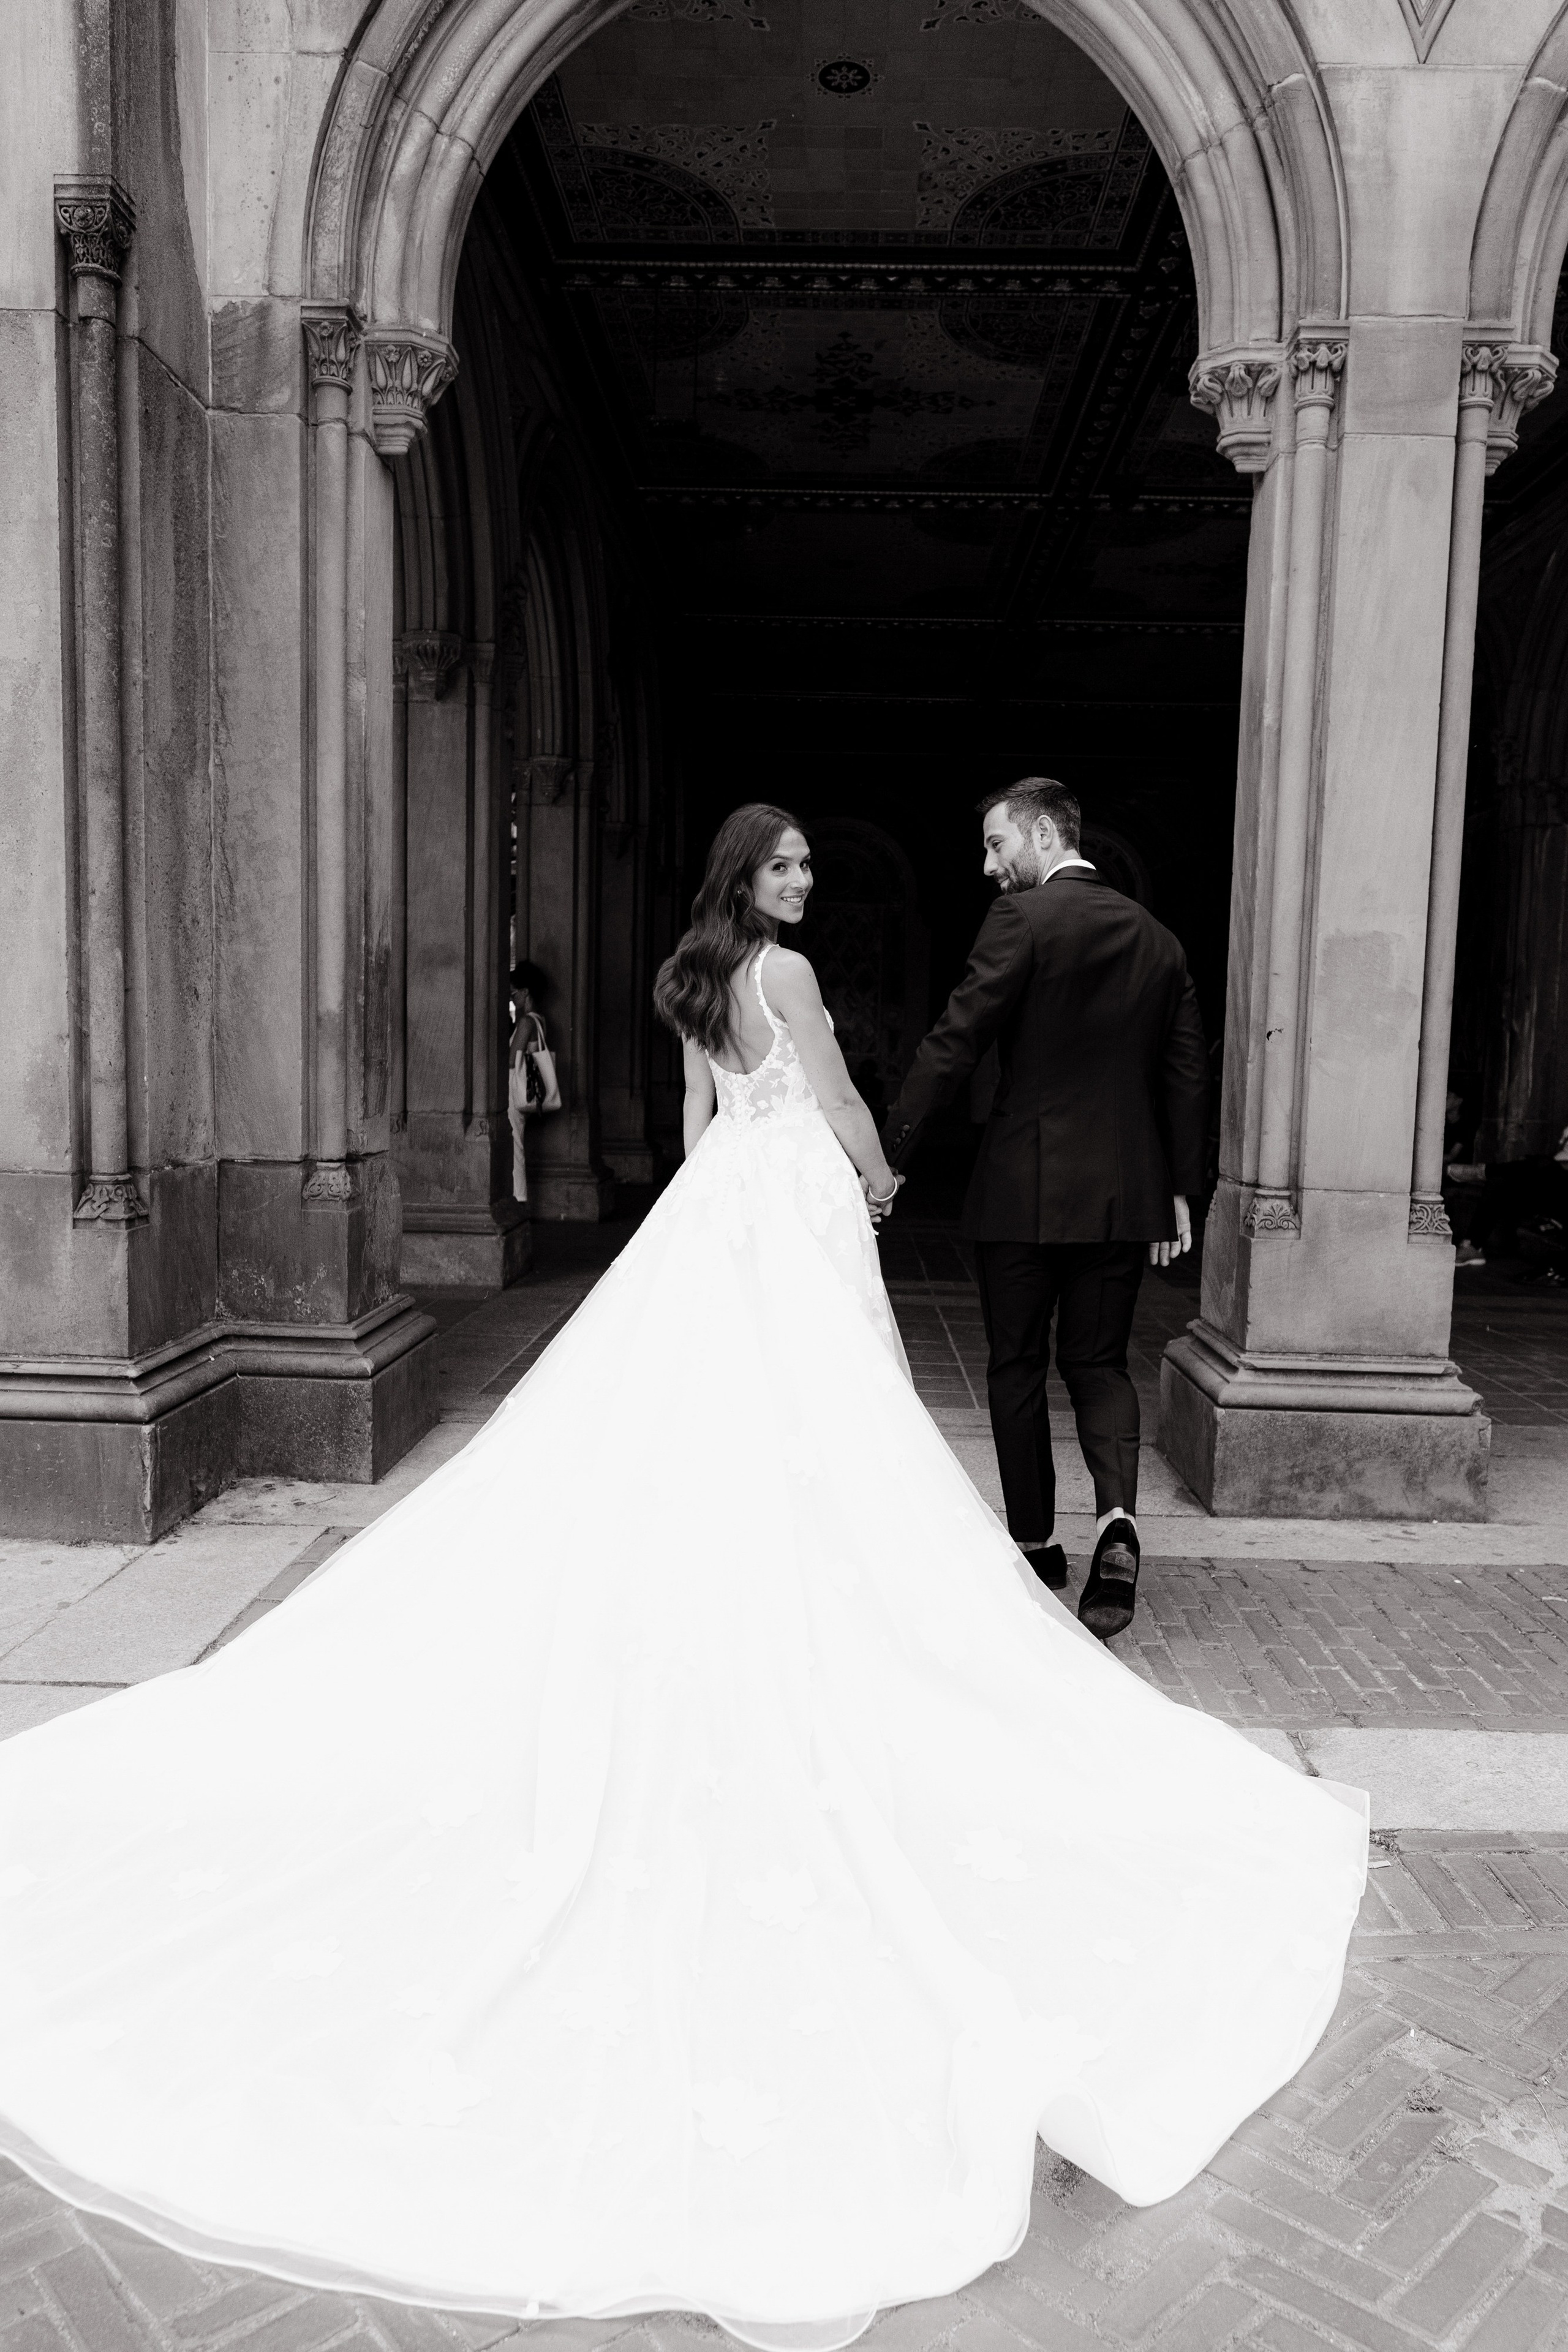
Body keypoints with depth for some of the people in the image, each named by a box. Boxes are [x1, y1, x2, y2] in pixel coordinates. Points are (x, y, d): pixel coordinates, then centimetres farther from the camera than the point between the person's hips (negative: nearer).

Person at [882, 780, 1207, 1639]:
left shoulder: (1023, 917, -9)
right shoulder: (1157, 937, 10)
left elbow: (956, 1042, -14)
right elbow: (1187, 1073, 11)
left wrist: (889, 1152, -10)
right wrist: (1179, 1187, 17)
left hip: (1025, 1185, -5)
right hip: (1125, 1190, 5)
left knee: (1017, 1366, 10)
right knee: (1098, 1360, 14)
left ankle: (1034, 1544, 20)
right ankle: (1116, 1519, -8)